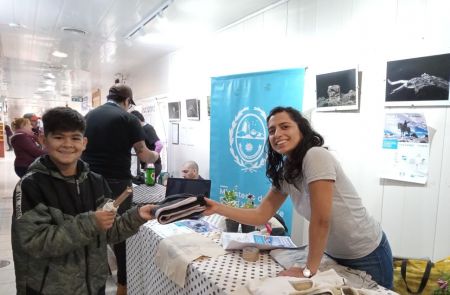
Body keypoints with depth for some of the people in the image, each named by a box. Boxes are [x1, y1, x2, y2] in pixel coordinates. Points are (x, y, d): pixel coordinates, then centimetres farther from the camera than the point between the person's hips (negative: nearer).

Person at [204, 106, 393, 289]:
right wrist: (218, 208, -12)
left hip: (366, 256, -6)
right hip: (336, 255, 7)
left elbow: (321, 220, -28)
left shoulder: (316, 156, -28)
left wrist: (309, 270, -20)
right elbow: (261, 216, -3)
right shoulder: (284, 173, -5)